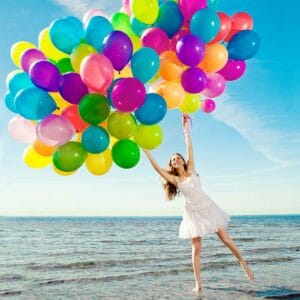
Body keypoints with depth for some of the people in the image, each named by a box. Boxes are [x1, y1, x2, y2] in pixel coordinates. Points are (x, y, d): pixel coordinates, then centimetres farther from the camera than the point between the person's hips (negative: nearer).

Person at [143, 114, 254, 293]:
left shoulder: (191, 170, 2)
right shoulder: (174, 180, 1)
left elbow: (189, 148, -4)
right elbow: (158, 168, -8)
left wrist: (186, 129, -9)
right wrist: (146, 151, -10)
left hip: (206, 206, 0)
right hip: (193, 212, 0)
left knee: (225, 239, 4)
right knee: (196, 248, 1)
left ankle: (243, 263, 23)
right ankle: (198, 283, 9)